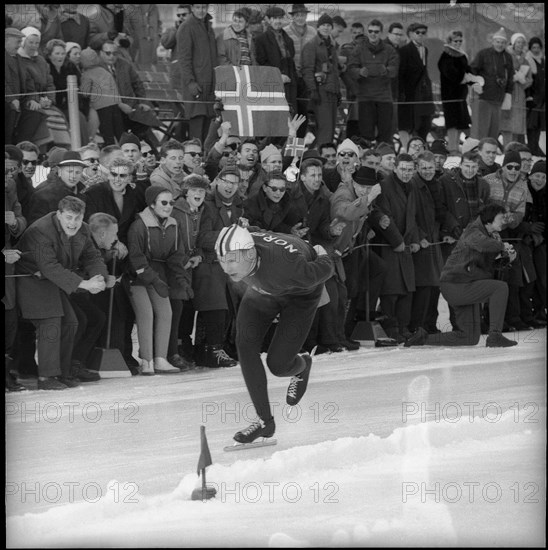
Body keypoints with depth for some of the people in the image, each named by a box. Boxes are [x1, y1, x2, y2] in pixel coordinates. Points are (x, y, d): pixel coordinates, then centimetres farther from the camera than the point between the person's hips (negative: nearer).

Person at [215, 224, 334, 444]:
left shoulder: (284, 265, -48)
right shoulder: (231, 252, -31)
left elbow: (324, 270, -26)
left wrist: (321, 255, -4)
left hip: (300, 292, -5)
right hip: (263, 290, 5)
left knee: (277, 364, -10)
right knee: (245, 344, -14)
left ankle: (301, 367, 30)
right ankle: (265, 420, -5)